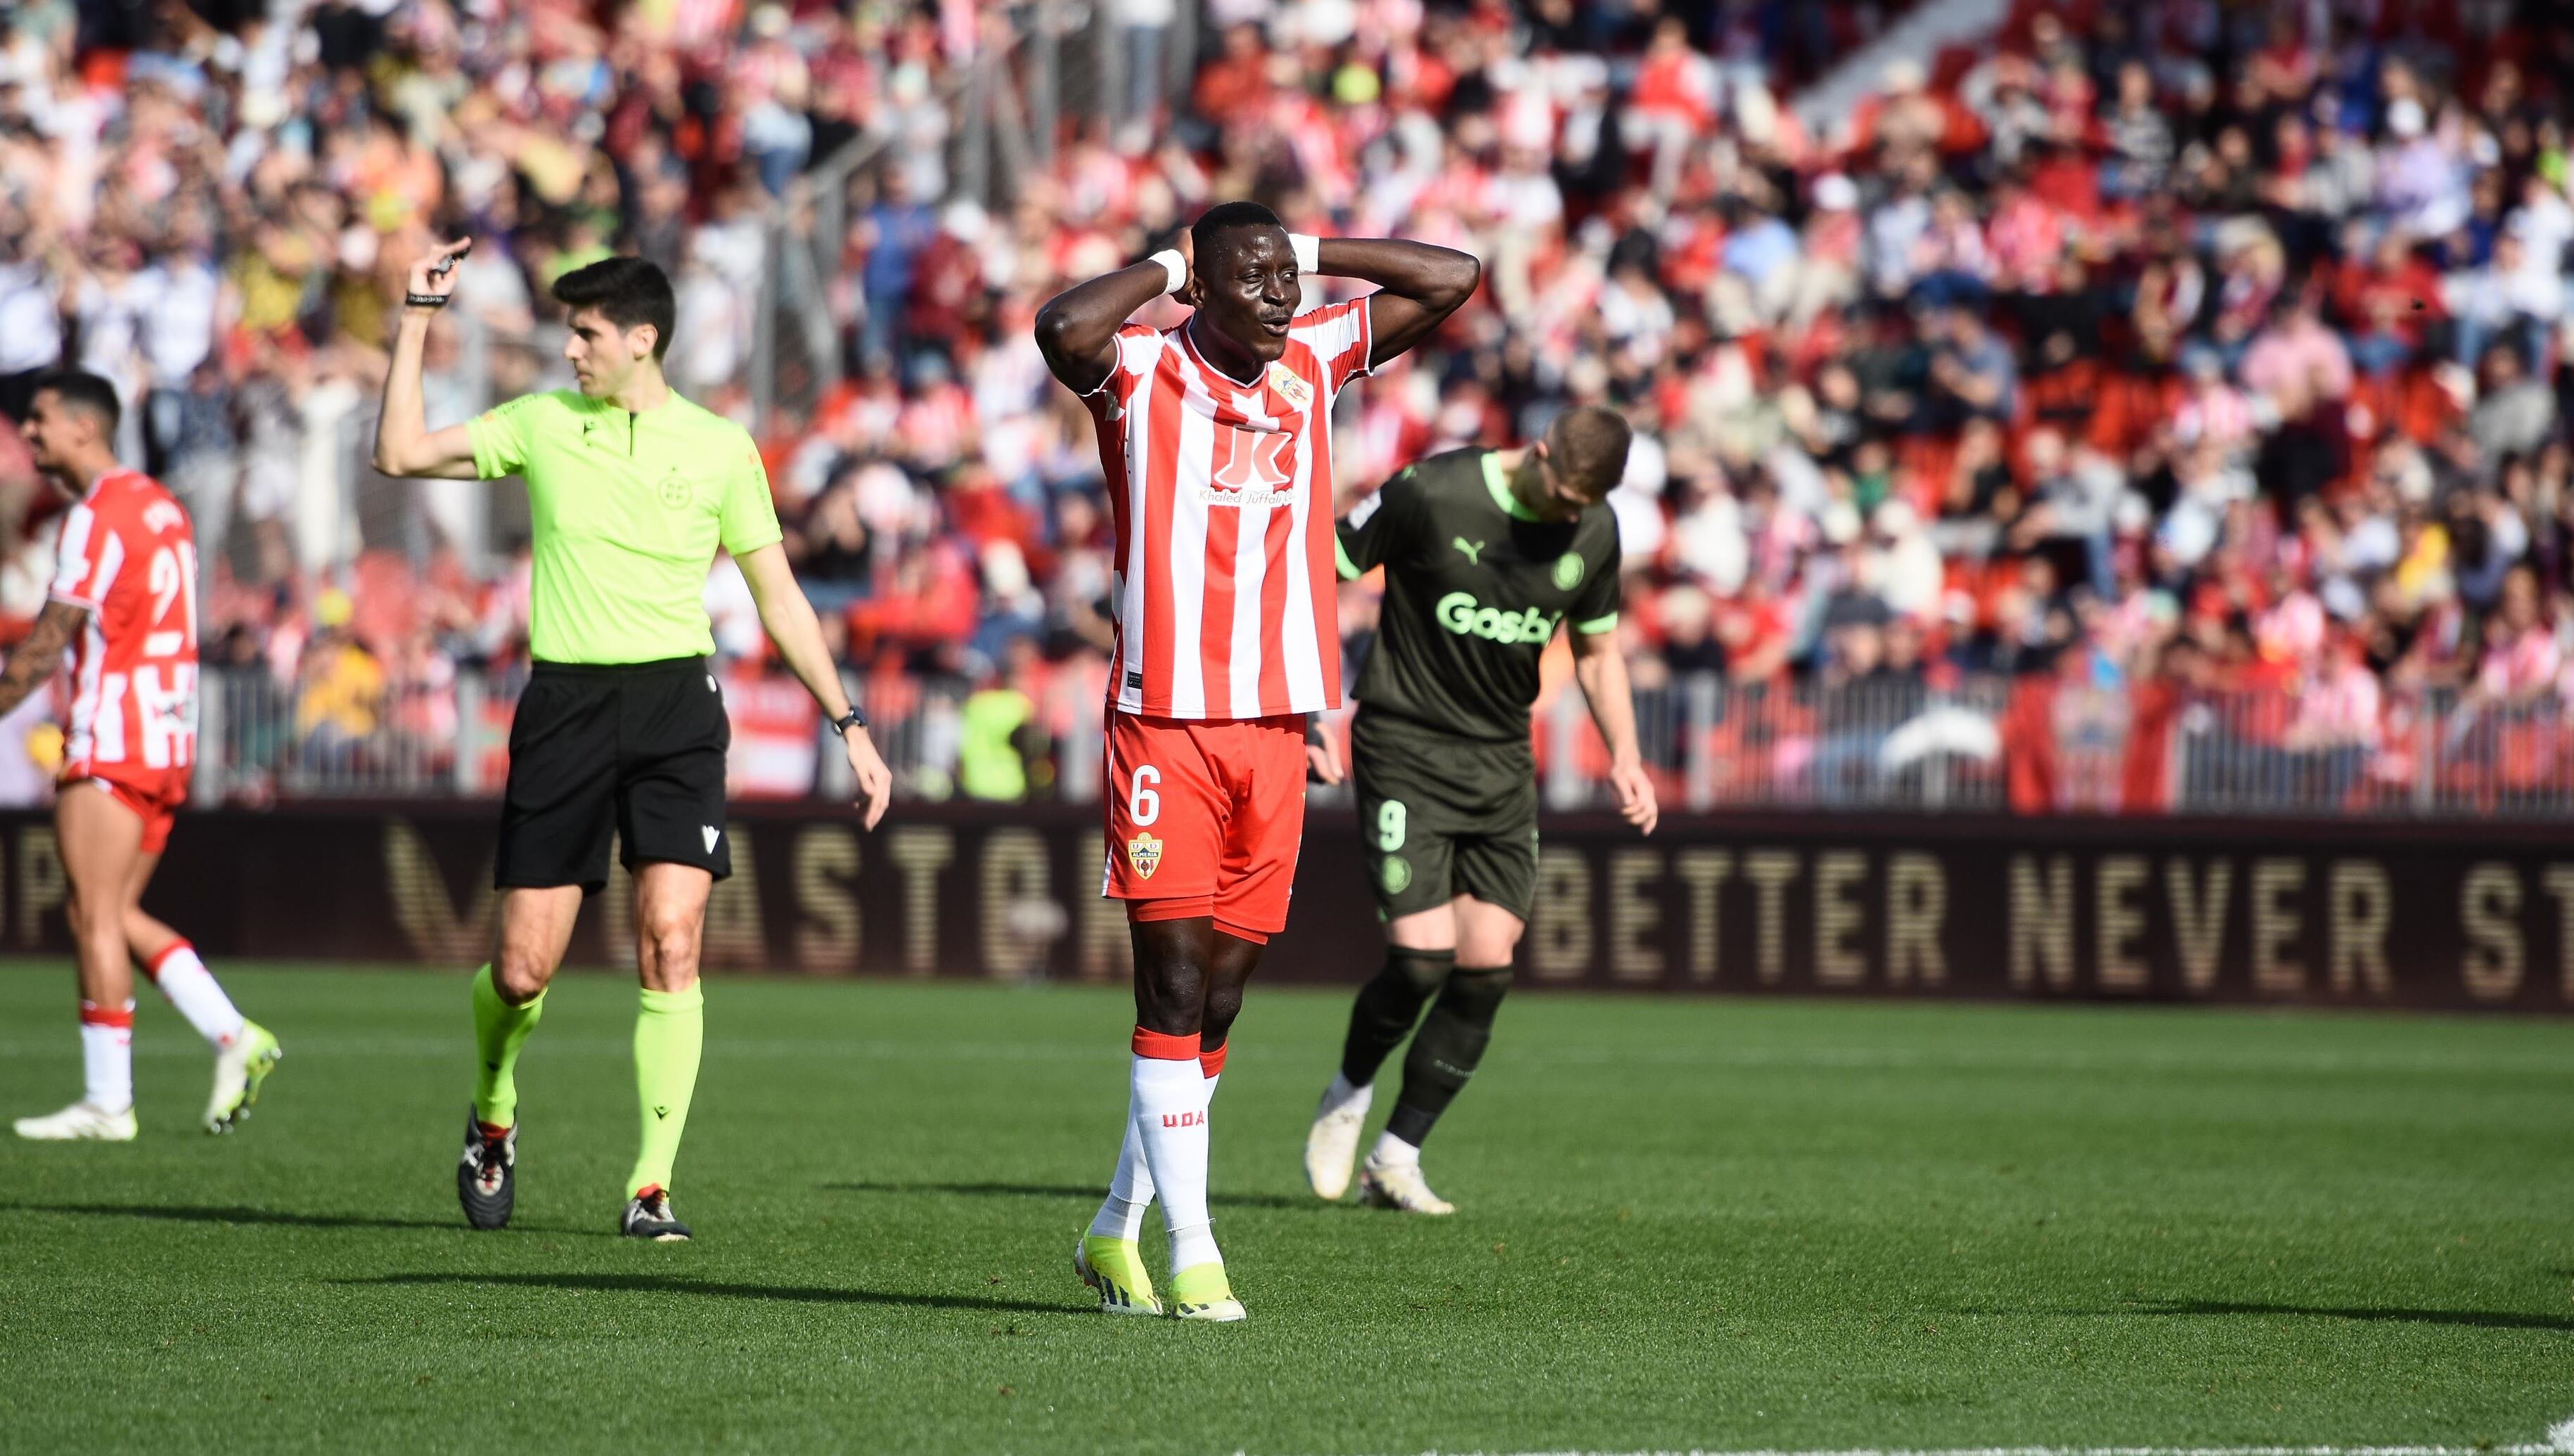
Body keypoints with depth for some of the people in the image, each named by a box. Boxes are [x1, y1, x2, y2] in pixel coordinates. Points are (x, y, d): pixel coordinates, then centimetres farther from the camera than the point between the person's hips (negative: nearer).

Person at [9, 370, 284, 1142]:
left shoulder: (98, 515, -11)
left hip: (111, 745, -9)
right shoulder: (160, 505, 17)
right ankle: (233, 1036, 2)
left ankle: (106, 1103, -7)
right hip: (167, 741, 9)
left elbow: (51, 638, -13)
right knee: (115, 917, 12)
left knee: (96, 918, -6)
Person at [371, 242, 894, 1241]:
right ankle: (492, 1115, 31)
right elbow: (400, 453, 5)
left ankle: (651, 1188, -8)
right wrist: (418, 319, 2)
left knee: (671, 944, -14)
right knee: (523, 969, -1)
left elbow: (778, 598, 11)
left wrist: (848, 725, 8)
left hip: (675, 703, -1)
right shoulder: (542, 424, 7)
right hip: (564, 703, 1)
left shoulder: (720, 448, 5)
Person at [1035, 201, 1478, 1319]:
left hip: (1278, 721, 5)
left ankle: (1117, 1229, 20)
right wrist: (1169, 270, -11)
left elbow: (1453, 280, 15)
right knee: (1174, 985, -8)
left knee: (1218, 996, 8)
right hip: (1165, 716, -5)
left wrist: (1315, 254, 9)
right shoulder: (1140, 369, -4)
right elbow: (1064, 328, -27)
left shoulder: (1315, 358, 11)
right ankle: (1191, 1252, -8)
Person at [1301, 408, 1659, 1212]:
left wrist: (1625, 758, 4)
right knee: (1422, 956, -15)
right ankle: (1348, 1098, 16)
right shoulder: (1430, 493, -17)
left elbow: (1598, 648, 15)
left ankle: (1396, 1159, 9)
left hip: (1501, 761, 5)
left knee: (1486, 966, -4)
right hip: (1406, 749, -5)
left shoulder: (1594, 531, -1)